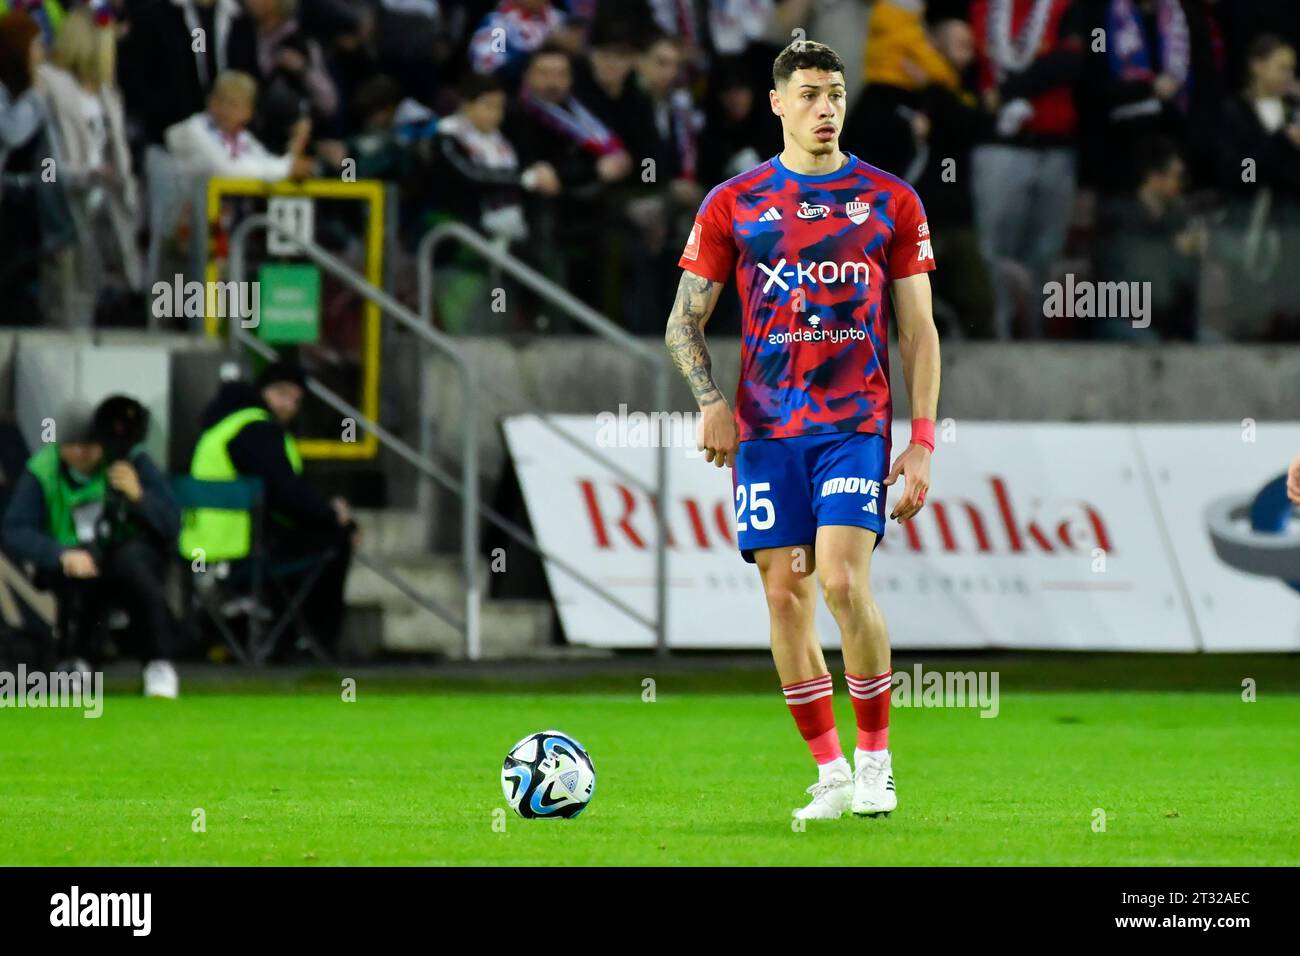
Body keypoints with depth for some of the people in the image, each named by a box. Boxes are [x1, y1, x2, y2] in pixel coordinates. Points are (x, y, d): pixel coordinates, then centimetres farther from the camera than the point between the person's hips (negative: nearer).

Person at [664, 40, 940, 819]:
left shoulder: (890, 201, 6)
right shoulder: (733, 205, 7)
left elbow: (919, 330, 7)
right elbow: (685, 322, 10)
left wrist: (923, 441, 0)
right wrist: (711, 399, -8)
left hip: (856, 425, -2)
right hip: (765, 429, 2)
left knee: (845, 583, -17)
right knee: (786, 597, -1)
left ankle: (876, 759, -2)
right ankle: (830, 773, 10)